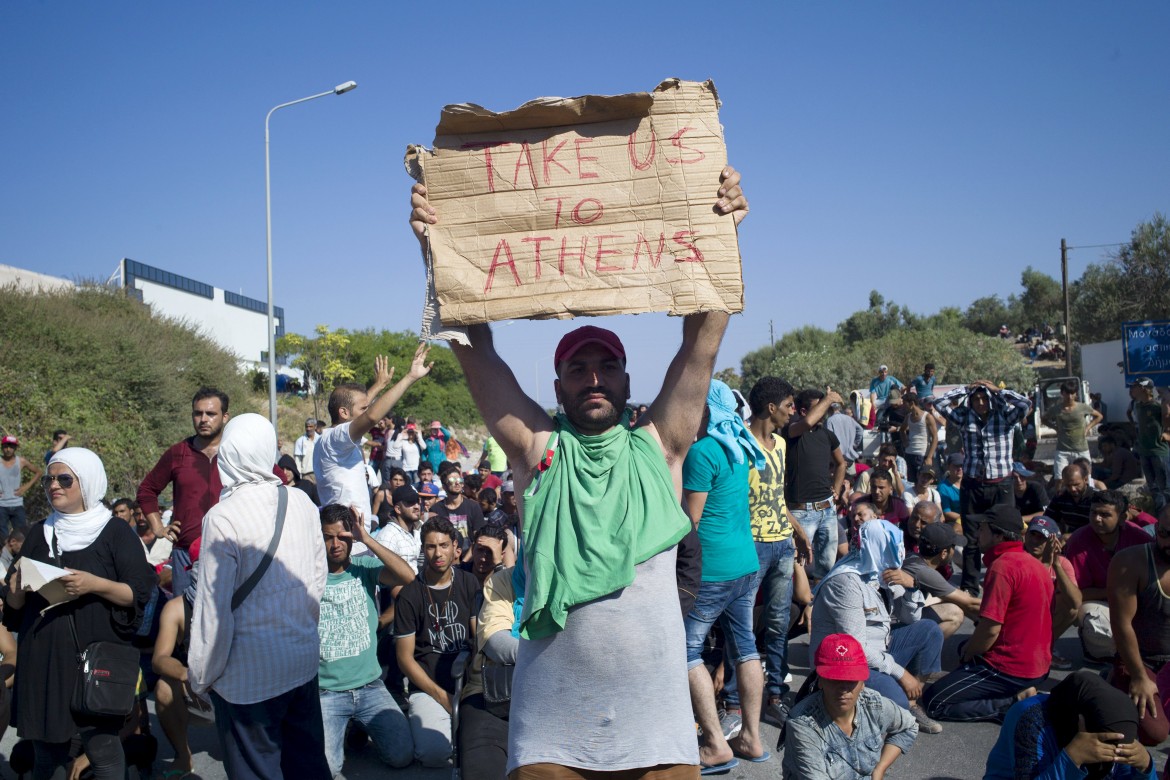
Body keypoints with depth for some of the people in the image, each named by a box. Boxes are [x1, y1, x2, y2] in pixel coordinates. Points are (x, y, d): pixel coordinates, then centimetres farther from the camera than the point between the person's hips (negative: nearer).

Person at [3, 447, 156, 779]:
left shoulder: (115, 532, -1)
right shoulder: (39, 533, 13)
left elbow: (140, 593, -6)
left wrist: (96, 585, -20)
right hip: (43, 658, 5)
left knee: (102, 747, -3)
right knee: (47, 751, 9)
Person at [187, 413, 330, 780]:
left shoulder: (223, 516, -18)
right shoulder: (302, 502, -1)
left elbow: (214, 607, -16)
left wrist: (200, 676, -3)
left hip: (249, 673, -5)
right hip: (304, 660, 5)